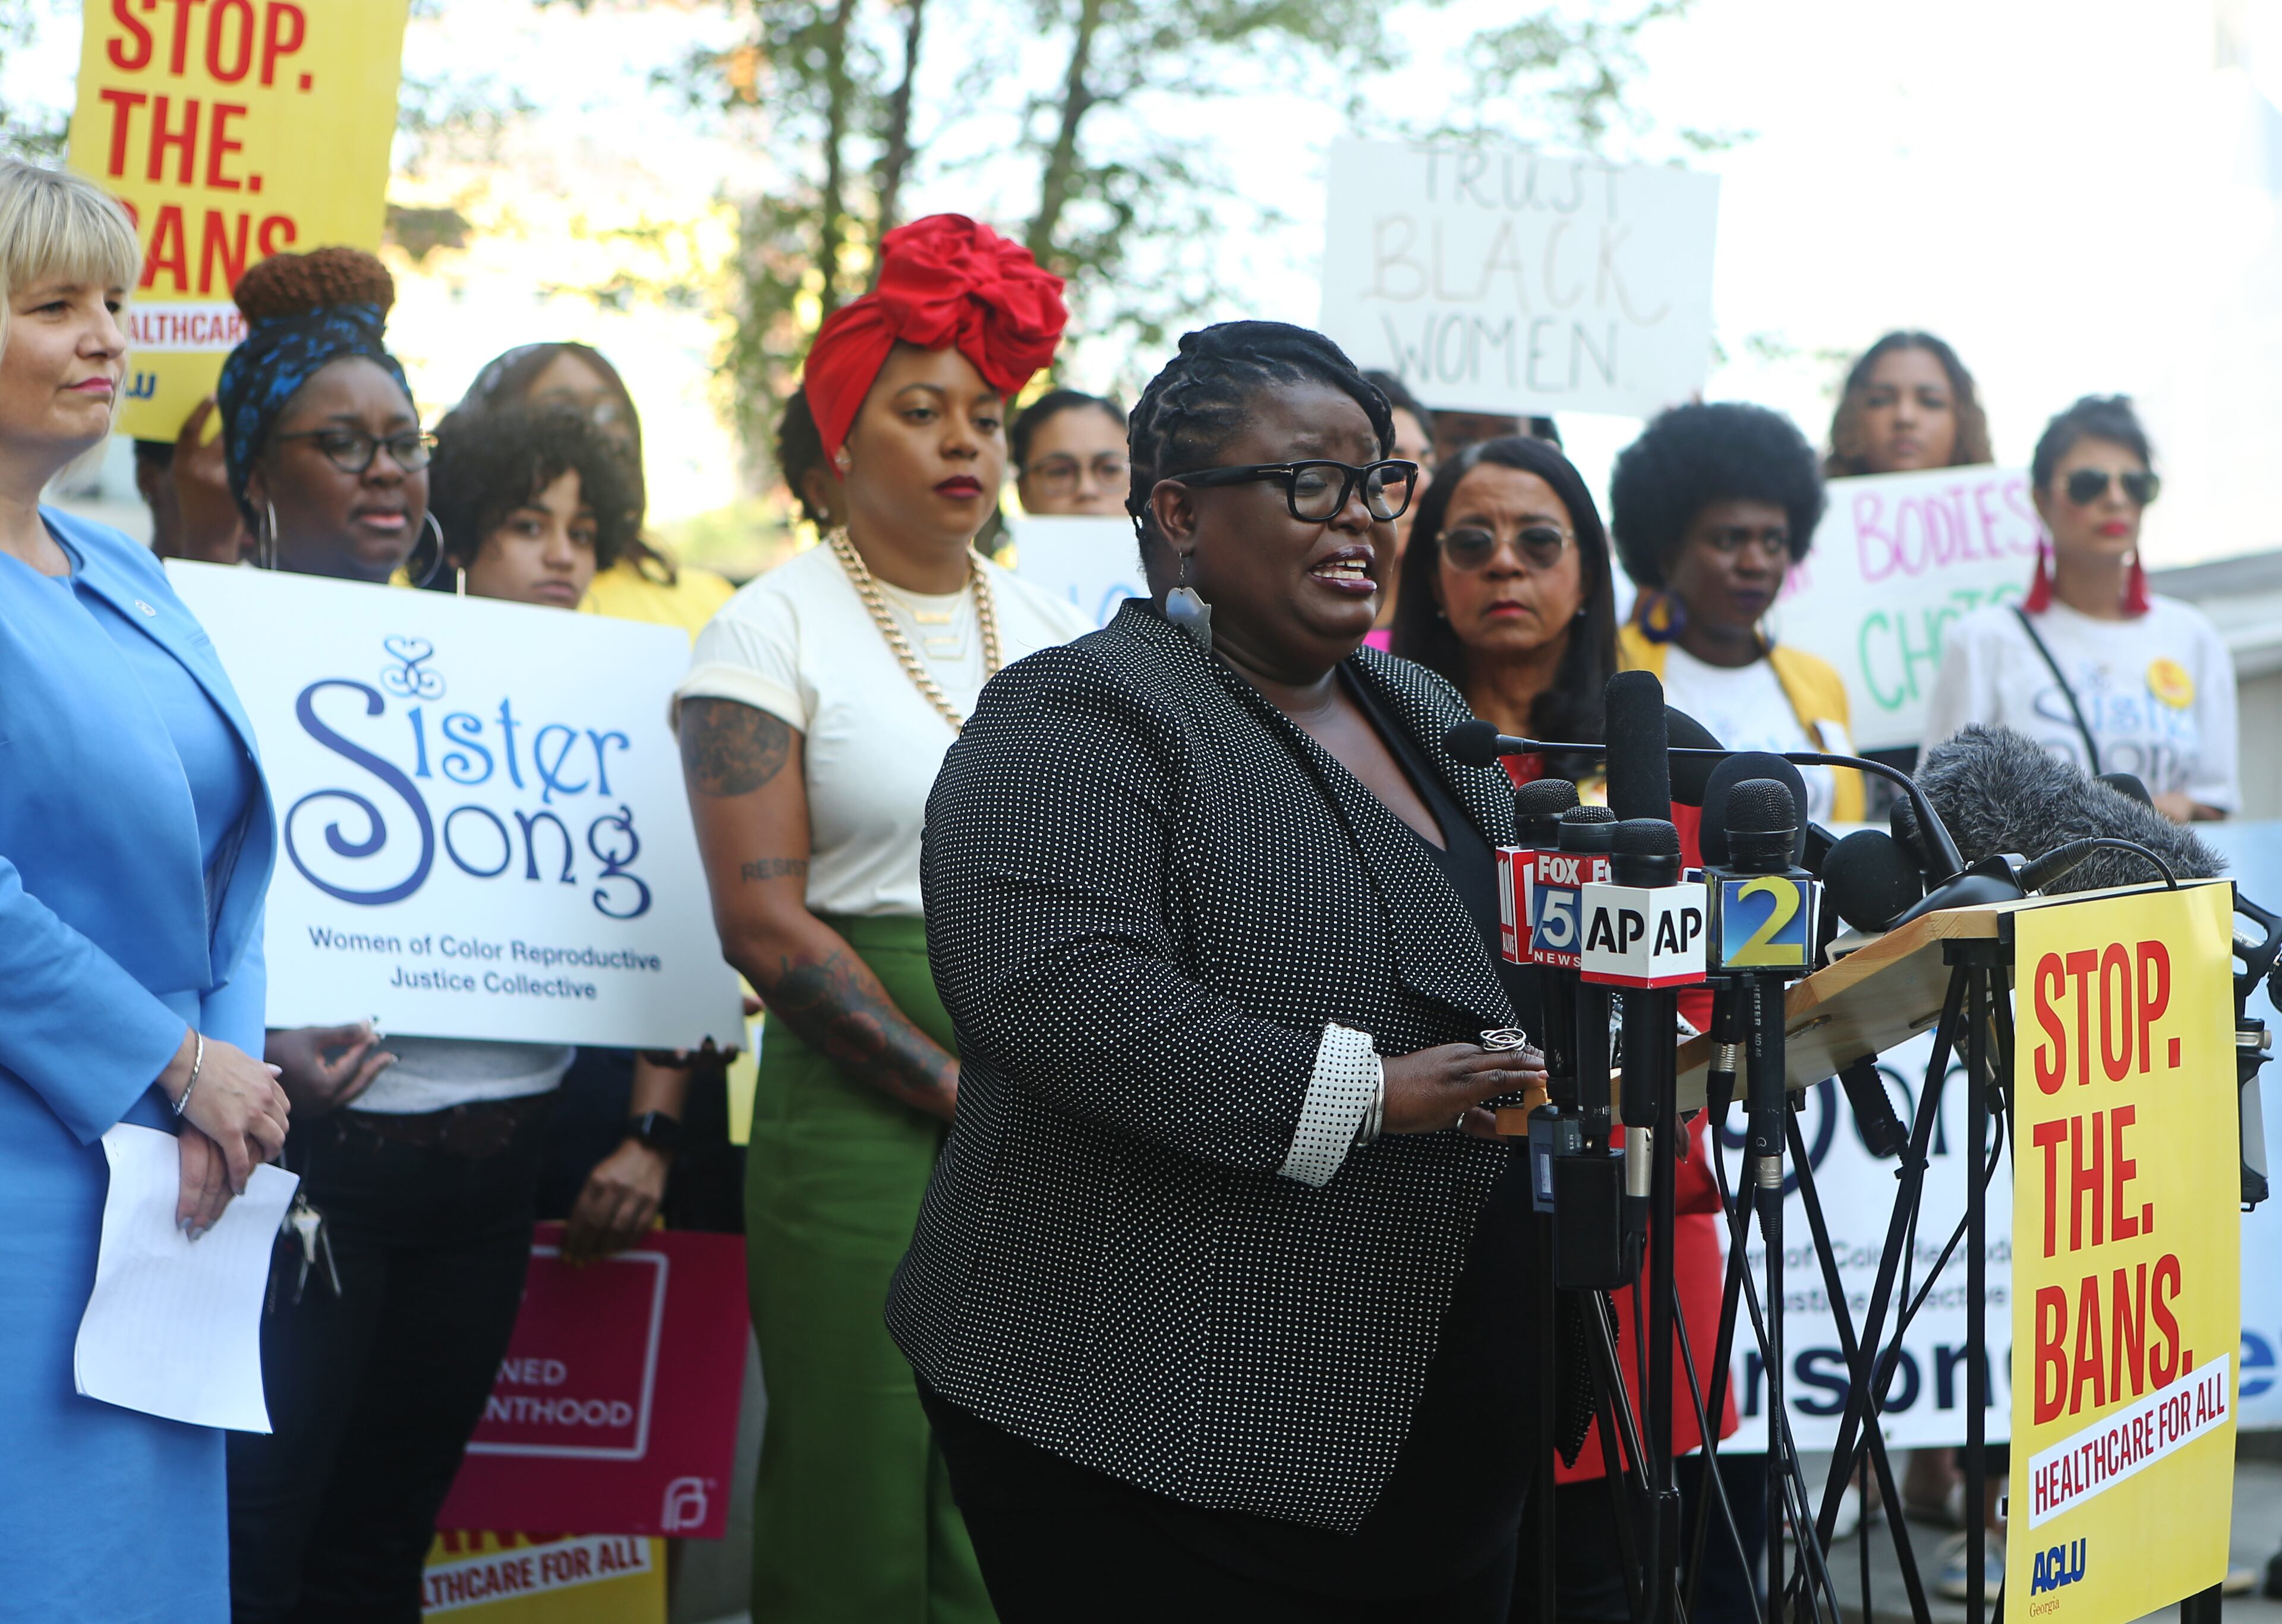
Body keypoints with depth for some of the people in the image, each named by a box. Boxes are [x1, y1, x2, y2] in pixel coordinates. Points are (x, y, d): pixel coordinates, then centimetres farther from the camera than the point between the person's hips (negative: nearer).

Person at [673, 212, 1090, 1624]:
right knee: (864, 1509, -2)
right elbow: (766, 921, -9)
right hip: (865, 1118, -4)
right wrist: (967, 1096, -12)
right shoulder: (772, 631, -1)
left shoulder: (1053, 631, 14)